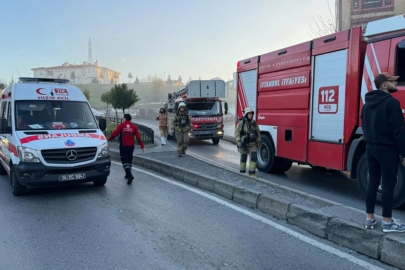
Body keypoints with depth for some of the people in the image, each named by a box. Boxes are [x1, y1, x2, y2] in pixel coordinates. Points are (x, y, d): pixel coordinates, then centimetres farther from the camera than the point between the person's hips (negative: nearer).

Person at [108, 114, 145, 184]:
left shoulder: (121, 126, -5)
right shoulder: (134, 127, 3)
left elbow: (114, 134, -7)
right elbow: (138, 137, -1)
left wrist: (109, 139, 8)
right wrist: (142, 146, 1)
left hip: (123, 146, -3)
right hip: (131, 146, 3)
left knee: (124, 161, -3)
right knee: (129, 160, 18)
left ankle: (130, 175, -21)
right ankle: (128, 174, 29)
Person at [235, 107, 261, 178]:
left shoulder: (254, 123, 3)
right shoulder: (241, 123, -10)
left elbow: (258, 132, 13)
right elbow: (236, 132, -10)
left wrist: (258, 141, 12)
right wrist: (238, 141, -18)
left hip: (252, 144, 3)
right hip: (244, 144, -3)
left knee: (254, 157, -7)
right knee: (243, 158, 8)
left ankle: (252, 172, 0)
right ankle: (242, 172, 23)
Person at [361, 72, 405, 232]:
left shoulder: (368, 103, 12)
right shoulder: (391, 102, -14)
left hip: (370, 148, 8)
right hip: (387, 149, -8)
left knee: (372, 183, 11)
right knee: (388, 185, 0)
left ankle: (370, 219, 15)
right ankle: (387, 222, 6)